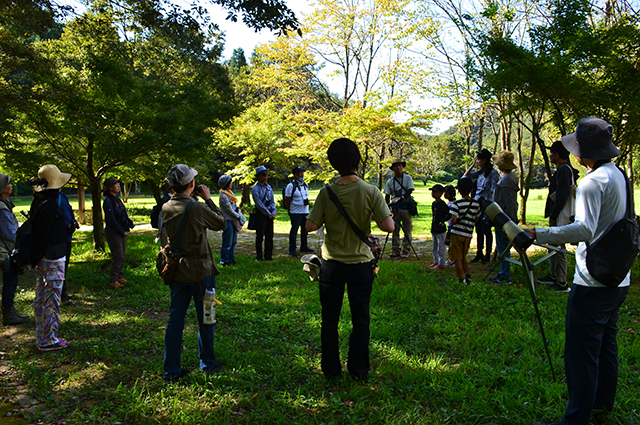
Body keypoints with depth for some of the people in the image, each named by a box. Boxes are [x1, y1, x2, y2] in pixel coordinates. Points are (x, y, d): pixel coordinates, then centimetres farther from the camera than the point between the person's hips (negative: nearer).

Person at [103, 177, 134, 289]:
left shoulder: (117, 199, 12)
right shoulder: (108, 201, -15)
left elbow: (124, 214, 17)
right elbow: (112, 220, -17)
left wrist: (130, 223, -1)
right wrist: (122, 232, -14)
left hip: (122, 232, 8)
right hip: (113, 233, -8)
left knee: (122, 255, 12)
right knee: (118, 256, -6)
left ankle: (119, 276, 23)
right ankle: (113, 280, 3)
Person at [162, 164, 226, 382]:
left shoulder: (166, 208, -1)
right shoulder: (197, 208, -19)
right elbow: (221, 223, -4)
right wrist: (208, 199, 2)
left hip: (177, 272, 5)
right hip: (200, 271, -5)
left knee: (175, 320, 10)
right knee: (205, 319, 11)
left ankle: (171, 370, 17)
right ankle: (207, 363, 26)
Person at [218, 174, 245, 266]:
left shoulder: (229, 192, 13)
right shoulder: (223, 196, -17)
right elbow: (229, 210, -17)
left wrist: (240, 215, 6)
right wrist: (238, 217, -8)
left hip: (233, 220, 9)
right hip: (228, 220, -9)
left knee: (233, 241, 15)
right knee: (227, 243, -3)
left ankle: (231, 258, 25)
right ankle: (224, 260, 7)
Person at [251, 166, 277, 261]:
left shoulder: (269, 187, 12)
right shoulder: (255, 188, -8)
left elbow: (272, 202, 11)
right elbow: (259, 204, -11)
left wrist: (273, 212, -4)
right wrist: (269, 214, -12)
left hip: (270, 215, 6)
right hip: (260, 214, -6)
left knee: (269, 236, 8)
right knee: (260, 236, 1)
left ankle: (268, 256, 15)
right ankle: (259, 256, 11)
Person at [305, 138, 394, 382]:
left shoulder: (327, 193, -9)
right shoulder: (371, 192, -11)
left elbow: (311, 226, -9)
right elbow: (388, 226, -14)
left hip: (332, 265, 1)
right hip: (360, 264, 0)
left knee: (330, 320, 13)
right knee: (360, 320, 13)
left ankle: (330, 370, 23)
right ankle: (358, 370, 21)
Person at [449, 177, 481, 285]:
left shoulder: (457, 203, -14)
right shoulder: (476, 204, 2)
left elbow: (453, 220, -20)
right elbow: (476, 220, 10)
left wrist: (452, 222, 2)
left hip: (457, 233, -5)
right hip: (468, 234, 5)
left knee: (457, 259, 4)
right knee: (463, 257, 20)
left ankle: (461, 280, 6)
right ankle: (468, 275, 10)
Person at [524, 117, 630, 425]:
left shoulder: (593, 182, -18)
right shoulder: (618, 175, 12)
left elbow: (585, 229, -31)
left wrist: (537, 234, -34)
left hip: (593, 283, -10)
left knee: (581, 351, -3)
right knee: (606, 342, 22)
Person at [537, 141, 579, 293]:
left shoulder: (564, 170, -16)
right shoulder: (562, 169, 16)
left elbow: (562, 196, -21)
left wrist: (553, 215, -17)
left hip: (561, 217, -11)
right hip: (557, 216, 11)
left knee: (559, 249, -6)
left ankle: (562, 284, 0)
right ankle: (553, 276, 29)